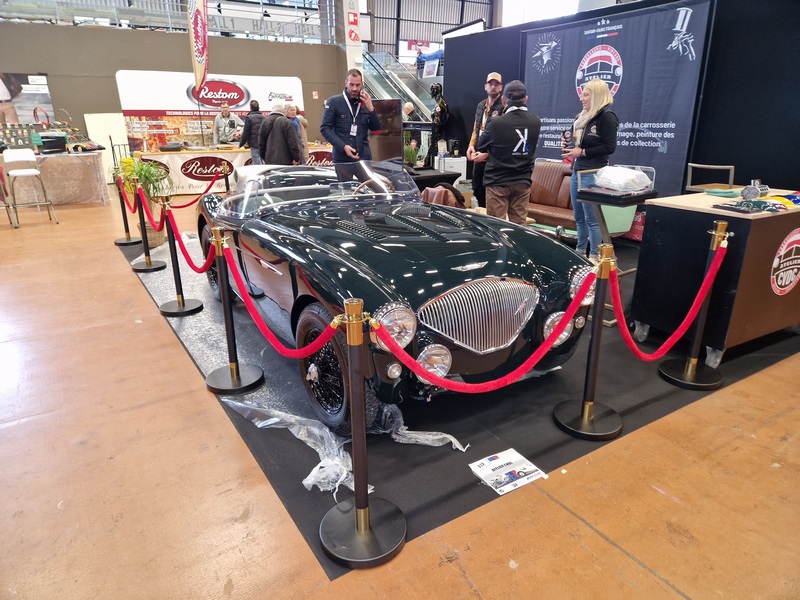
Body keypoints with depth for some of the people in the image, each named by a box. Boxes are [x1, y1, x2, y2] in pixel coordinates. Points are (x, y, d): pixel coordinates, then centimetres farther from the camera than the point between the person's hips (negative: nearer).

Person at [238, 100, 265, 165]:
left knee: (257, 164, -6)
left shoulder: (249, 118, -7)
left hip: (254, 145, -5)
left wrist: (241, 144, 4)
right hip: (264, 145, 6)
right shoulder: (264, 117, 9)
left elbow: (246, 133, -8)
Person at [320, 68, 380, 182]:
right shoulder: (334, 102, 1)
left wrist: (370, 109, -8)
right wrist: (343, 147, -15)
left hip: (364, 157, 3)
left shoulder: (366, 102, 12)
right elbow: (325, 128, -4)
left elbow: (376, 129, 9)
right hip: (342, 158, -3)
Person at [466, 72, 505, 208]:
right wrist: (471, 145, 4)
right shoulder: (481, 105, 15)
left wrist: (487, 153, -22)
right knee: (477, 189, 16)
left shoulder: (504, 107, -12)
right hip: (479, 156, 8)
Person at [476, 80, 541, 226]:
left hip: (498, 182, -4)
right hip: (523, 182, 4)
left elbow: (481, 147, 0)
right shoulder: (536, 122, -1)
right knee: (519, 227, 9)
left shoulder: (497, 123, -14)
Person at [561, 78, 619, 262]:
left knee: (592, 218, -6)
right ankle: (580, 251, 25)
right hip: (577, 171, 9)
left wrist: (582, 152, -16)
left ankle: (595, 257, 1)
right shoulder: (581, 117, 16)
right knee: (579, 217, 15)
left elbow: (609, 147, -16)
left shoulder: (606, 116, -9)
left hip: (593, 174, -9)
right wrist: (568, 145, 7)